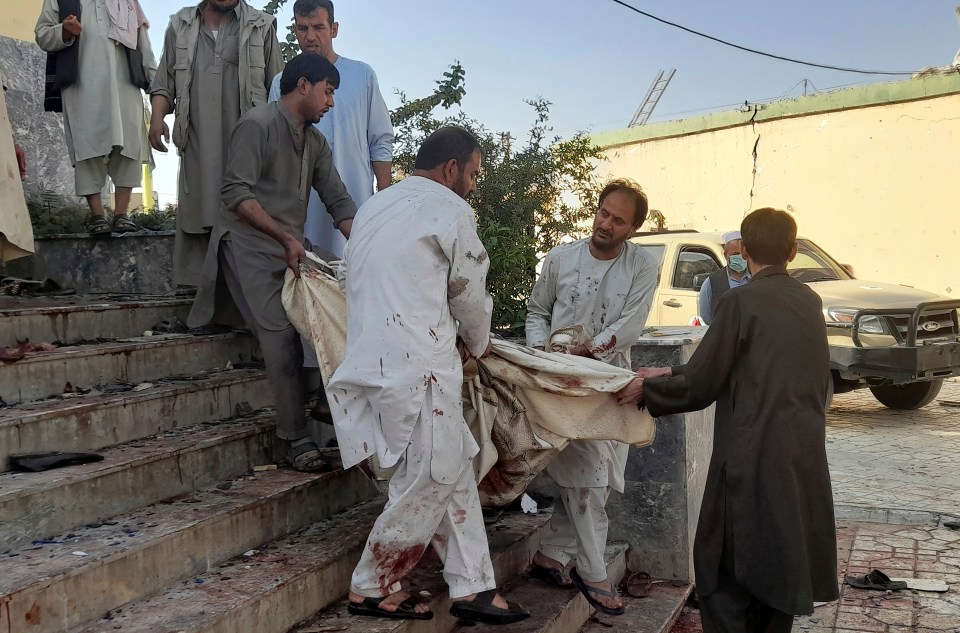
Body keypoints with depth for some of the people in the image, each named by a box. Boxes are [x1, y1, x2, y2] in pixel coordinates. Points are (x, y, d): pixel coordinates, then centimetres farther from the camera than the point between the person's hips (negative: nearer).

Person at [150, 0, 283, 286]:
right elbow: (164, 83, 18)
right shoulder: (180, 27, 19)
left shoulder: (261, 27, 12)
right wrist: (157, 117, 1)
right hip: (198, 148, 2)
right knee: (197, 218, -2)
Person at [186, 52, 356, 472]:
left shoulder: (315, 142, 17)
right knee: (281, 334, -19)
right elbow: (237, 194, -17)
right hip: (249, 248, -9)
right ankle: (297, 439, -17)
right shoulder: (257, 125, -8)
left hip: (291, 252, 9)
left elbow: (338, 201, 13)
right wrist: (285, 236, -23)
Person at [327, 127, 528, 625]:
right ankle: (371, 589, 13)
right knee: (428, 482, 1)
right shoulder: (449, 208, -4)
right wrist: (478, 343, 22)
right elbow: (469, 291, 2)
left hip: (376, 358, 9)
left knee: (454, 474, 12)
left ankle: (472, 586, 15)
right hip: (417, 367, -9)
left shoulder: (375, 207, 21)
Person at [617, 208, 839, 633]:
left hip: (754, 460, -7)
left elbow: (700, 386, -10)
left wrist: (648, 389, 7)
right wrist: (673, 374, 14)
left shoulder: (742, 302, -11)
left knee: (724, 569, 5)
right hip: (803, 460, 7)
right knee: (780, 565, 18)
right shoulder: (809, 302, 9)